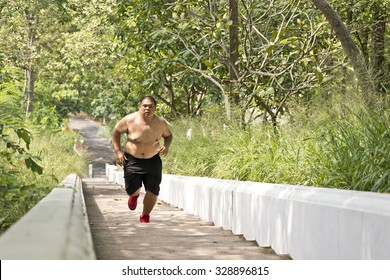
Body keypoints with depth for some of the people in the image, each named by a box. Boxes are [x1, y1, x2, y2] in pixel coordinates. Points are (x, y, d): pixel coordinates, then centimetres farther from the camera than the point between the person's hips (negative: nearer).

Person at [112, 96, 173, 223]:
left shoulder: (161, 122, -9)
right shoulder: (130, 120, -14)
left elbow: (168, 135, 11)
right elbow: (116, 131, 2)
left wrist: (166, 145, -12)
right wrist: (117, 151, -5)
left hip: (152, 160, 2)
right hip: (132, 160, -1)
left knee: (153, 191, -4)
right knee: (132, 189, -6)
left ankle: (145, 216, 21)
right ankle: (135, 195, 35)